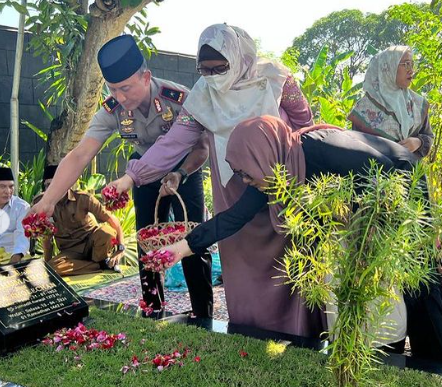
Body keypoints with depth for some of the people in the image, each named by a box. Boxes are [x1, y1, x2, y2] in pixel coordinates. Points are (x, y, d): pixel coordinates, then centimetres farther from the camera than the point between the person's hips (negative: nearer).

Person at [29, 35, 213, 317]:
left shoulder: (180, 99, -32)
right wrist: (48, 201, -39)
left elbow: (202, 147, -20)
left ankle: (204, 317, 7)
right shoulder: (112, 111, -23)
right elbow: (79, 156, -30)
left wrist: (179, 175, -33)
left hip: (184, 168, -3)